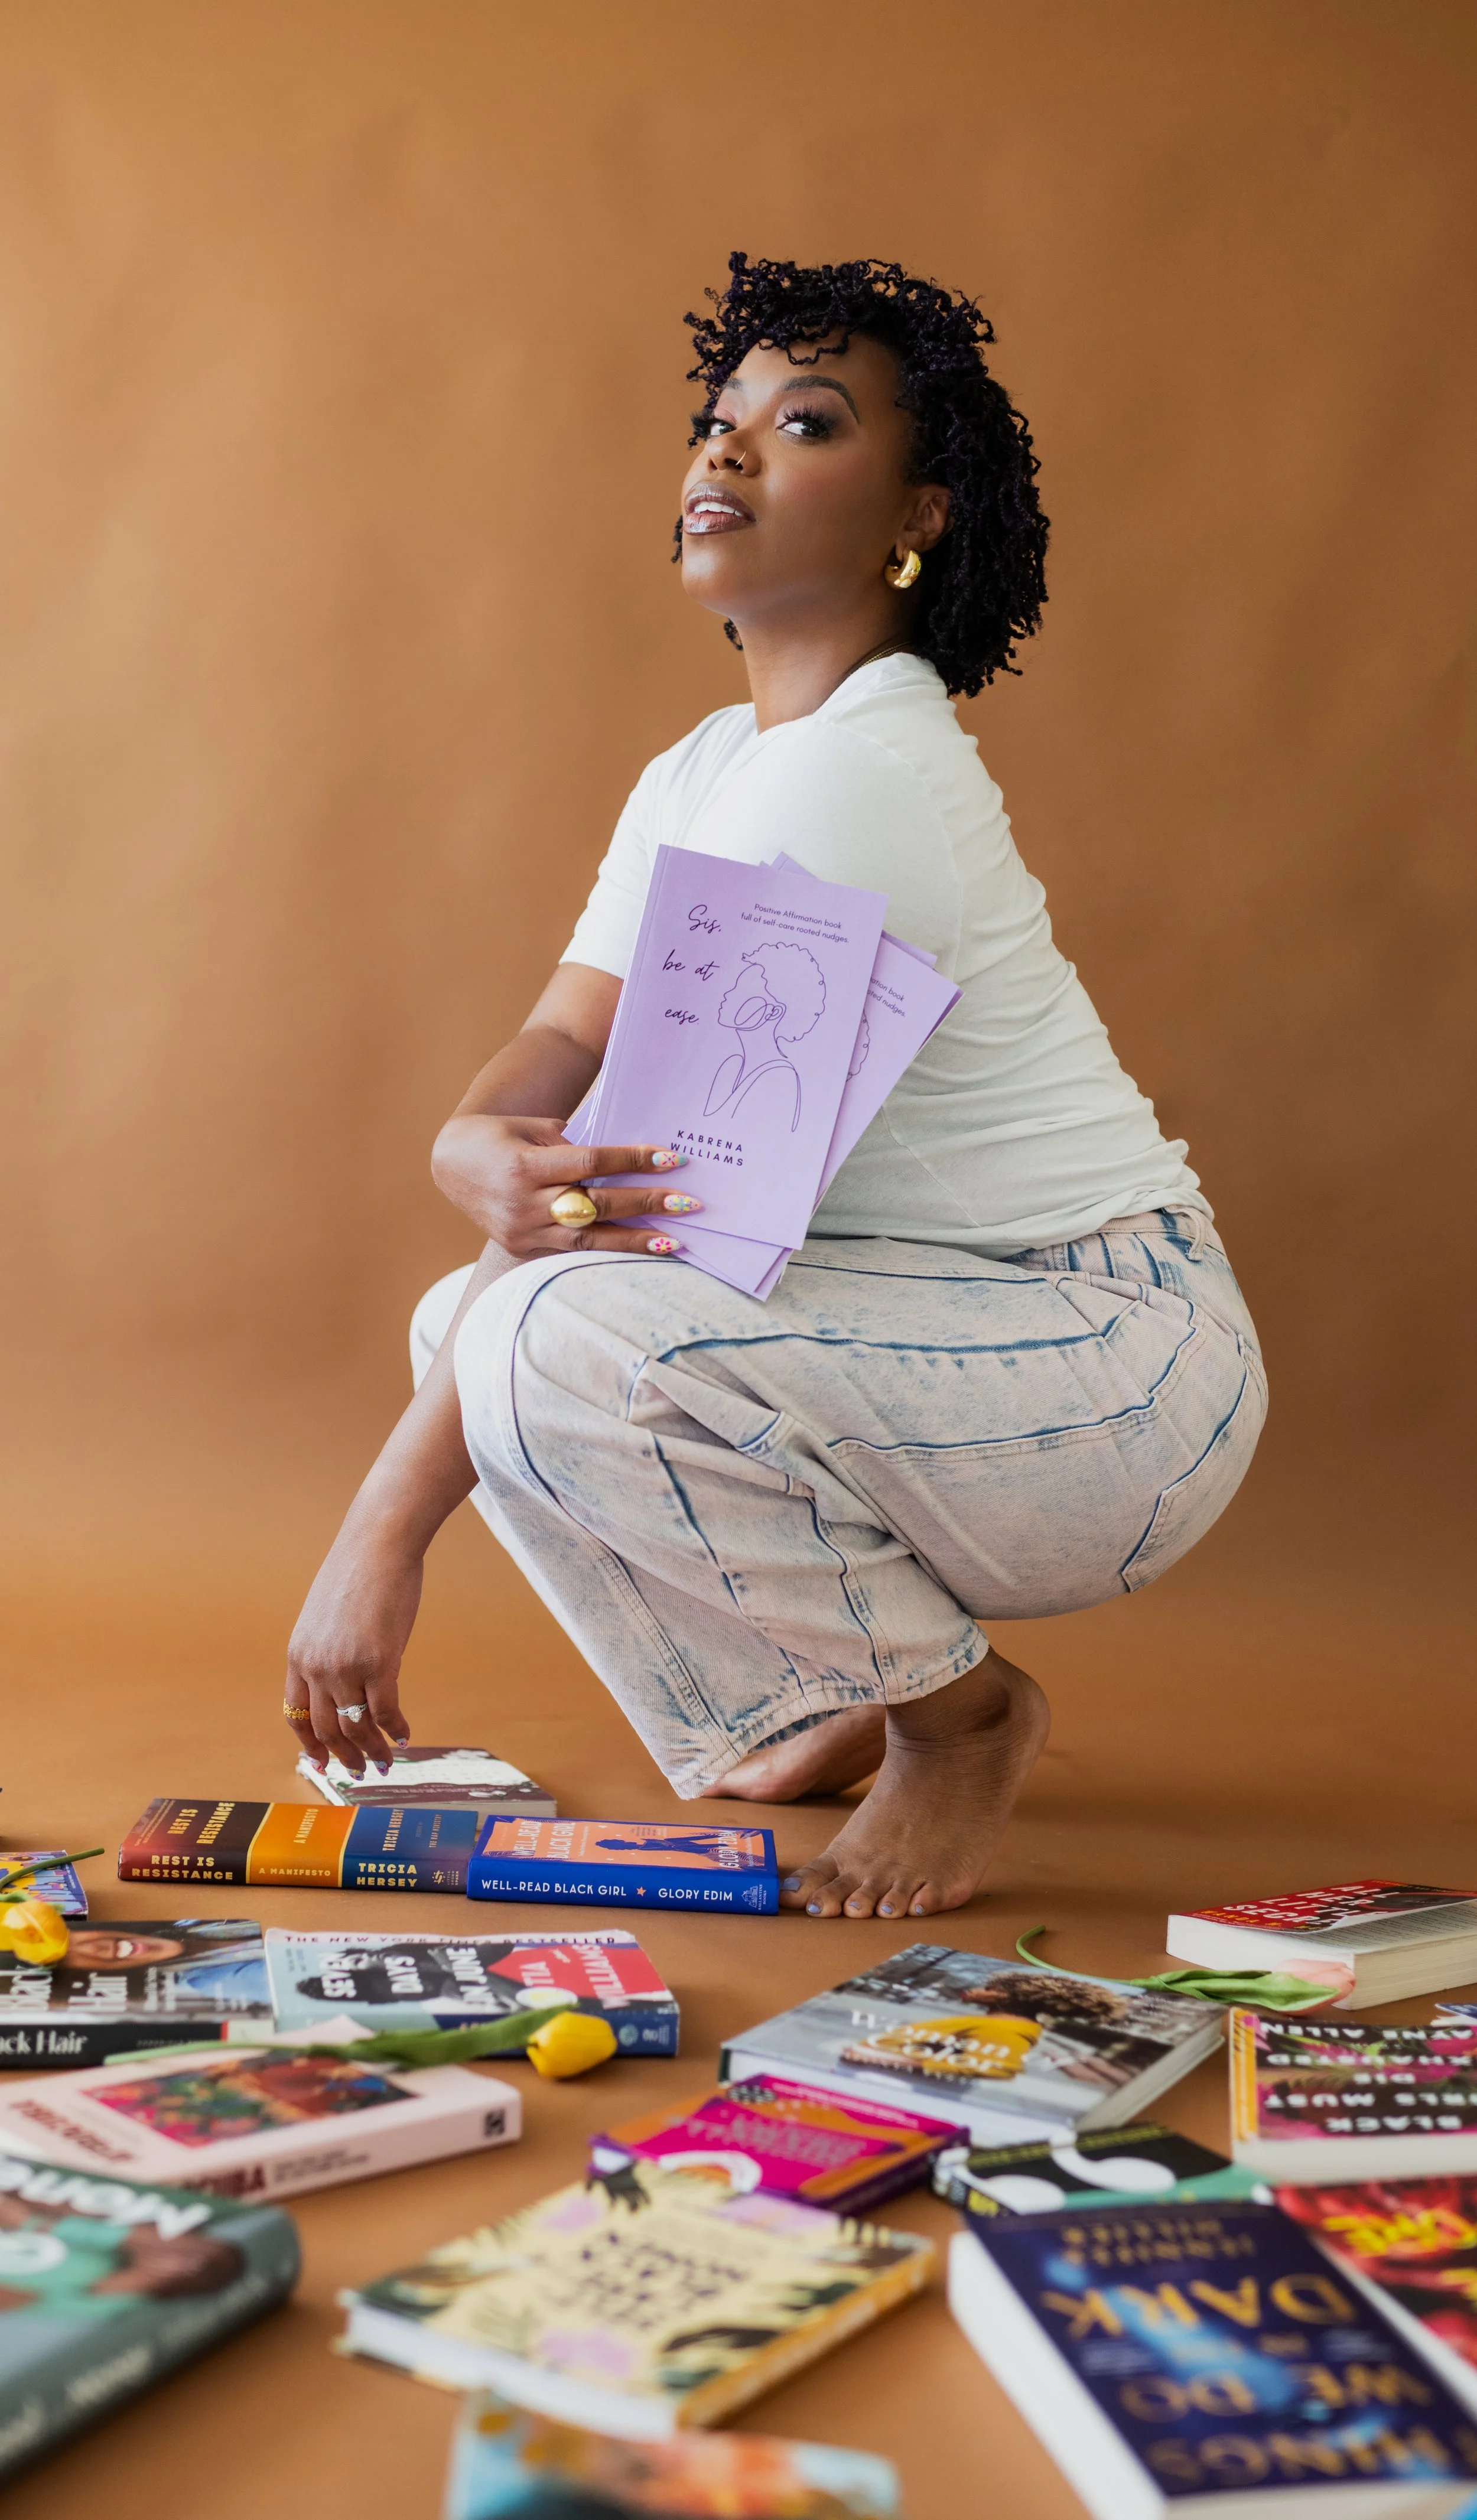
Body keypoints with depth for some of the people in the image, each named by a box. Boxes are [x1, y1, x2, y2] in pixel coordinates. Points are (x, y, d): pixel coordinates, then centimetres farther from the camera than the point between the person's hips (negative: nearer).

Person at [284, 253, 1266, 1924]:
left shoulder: (848, 776, -19)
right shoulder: (700, 775, 11)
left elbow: (664, 1168, -23)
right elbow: (561, 1051, 2)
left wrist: (384, 1535, -21)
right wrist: (482, 1160, -25)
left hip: (1121, 1364, -9)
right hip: (927, 1330, 9)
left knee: (560, 1342, -29)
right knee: (465, 1318, 4)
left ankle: (960, 1708, -5)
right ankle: (822, 1710, 11)